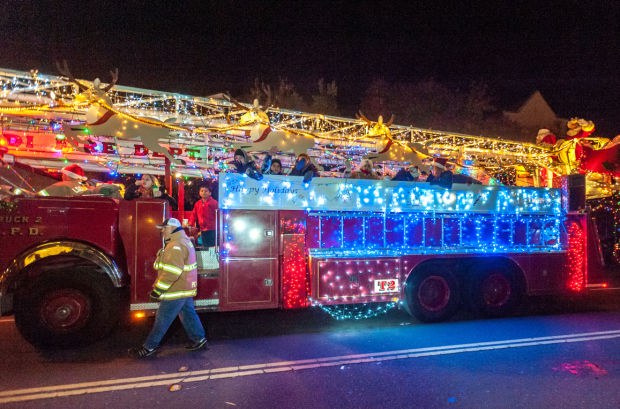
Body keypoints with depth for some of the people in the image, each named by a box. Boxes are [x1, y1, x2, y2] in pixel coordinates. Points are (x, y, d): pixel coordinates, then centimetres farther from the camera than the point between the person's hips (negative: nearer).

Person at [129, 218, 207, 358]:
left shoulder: (176, 246, -21)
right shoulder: (185, 241, 13)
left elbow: (172, 272, -28)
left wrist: (157, 290, -21)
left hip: (176, 291, -10)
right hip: (186, 289, 10)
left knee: (162, 320, 1)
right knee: (188, 315, 17)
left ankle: (149, 348, 11)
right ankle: (199, 340, 24)